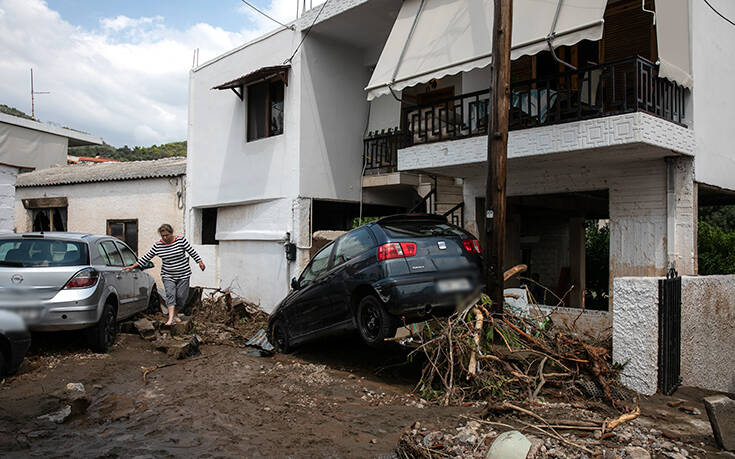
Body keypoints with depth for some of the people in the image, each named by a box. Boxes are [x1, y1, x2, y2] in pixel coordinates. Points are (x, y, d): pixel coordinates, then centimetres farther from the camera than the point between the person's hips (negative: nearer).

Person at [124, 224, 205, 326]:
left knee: (181, 296, 2)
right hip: (168, 276, 1)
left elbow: (192, 251, -2)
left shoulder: (181, 240, -6)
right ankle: (171, 318, -21)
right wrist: (133, 266, -1)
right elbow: (146, 257, 2)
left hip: (183, 275, 0)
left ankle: (174, 314, 23)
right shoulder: (158, 245, -1)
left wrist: (200, 262, -2)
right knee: (170, 294, -15)